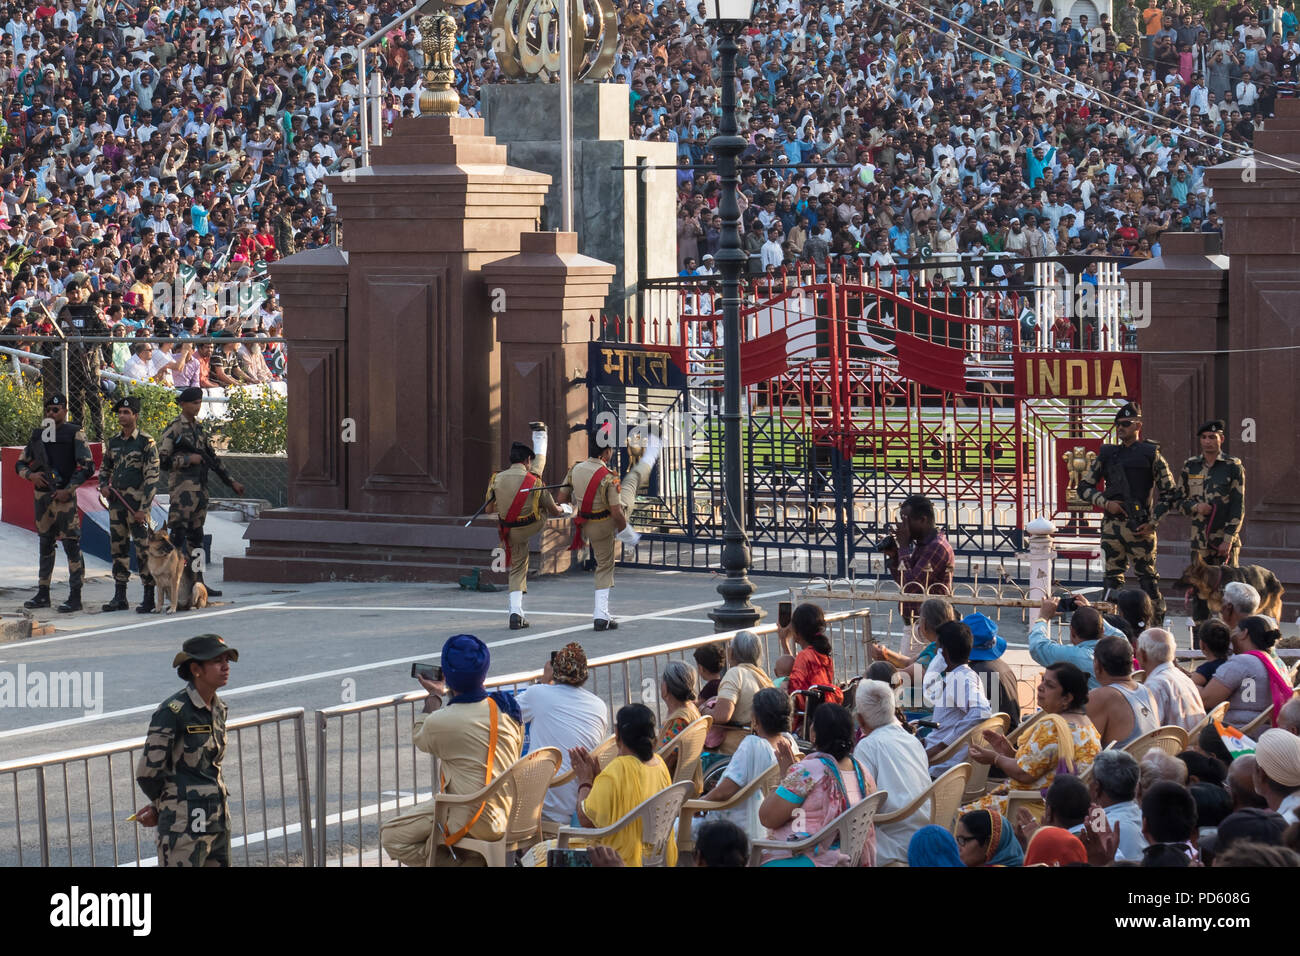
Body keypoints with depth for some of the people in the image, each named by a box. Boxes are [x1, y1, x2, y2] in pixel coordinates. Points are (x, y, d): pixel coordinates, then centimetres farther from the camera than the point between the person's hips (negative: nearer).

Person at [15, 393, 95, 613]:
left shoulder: (74, 434, -3)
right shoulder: (38, 434, 12)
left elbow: (88, 467, -7)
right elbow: (20, 464, 18)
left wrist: (68, 490, -13)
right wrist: (31, 474, -4)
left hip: (64, 495, -6)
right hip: (41, 494, 6)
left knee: (71, 544, -7)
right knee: (45, 543, 12)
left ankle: (75, 596, -7)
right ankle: (43, 593, 18)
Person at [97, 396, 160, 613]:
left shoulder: (146, 443, -6)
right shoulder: (113, 442, 12)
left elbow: (152, 477, -9)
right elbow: (105, 468, 27)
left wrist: (144, 508, -15)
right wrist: (103, 486, 5)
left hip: (137, 504, -6)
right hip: (116, 504, 6)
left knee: (143, 549, -6)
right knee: (118, 548, 8)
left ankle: (149, 597, -1)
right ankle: (119, 597, 14)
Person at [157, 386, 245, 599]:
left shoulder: (199, 429, 16)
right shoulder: (174, 428, -7)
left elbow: (213, 459, 22)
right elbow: (162, 461, -11)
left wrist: (231, 482, 20)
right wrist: (188, 459, -15)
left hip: (200, 489, 8)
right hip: (182, 488, -8)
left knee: (196, 537, 10)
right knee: (178, 535, -10)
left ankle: (197, 582, 13)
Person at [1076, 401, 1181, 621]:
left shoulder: (1151, 455, 3)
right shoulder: (1107, 455, 13)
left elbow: (1170, 493, 3)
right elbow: (1084, 487, 15)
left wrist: (1152, 522, -6)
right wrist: (1105, 503, -3)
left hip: (1139, 526, -4)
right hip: (1111, 526, 4)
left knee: (1147, 577, -3)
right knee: (1113, 577, 7)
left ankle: (1158, 622, 1)